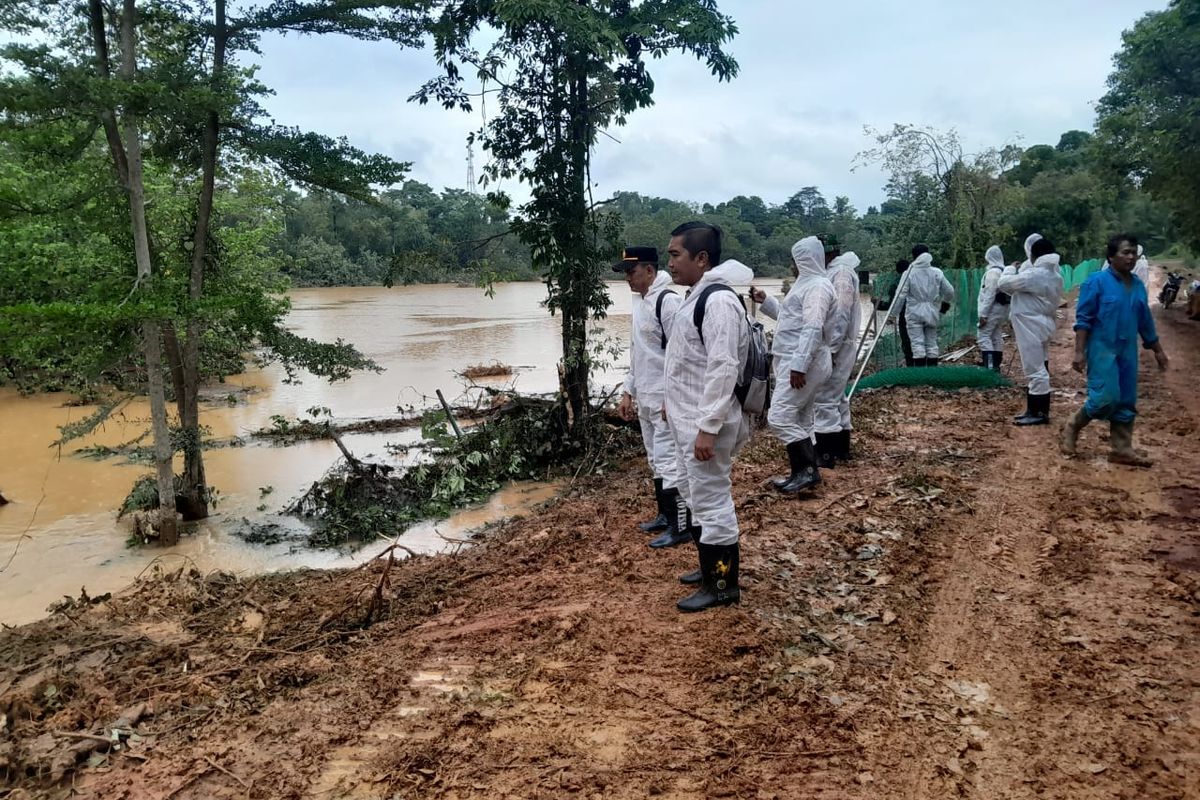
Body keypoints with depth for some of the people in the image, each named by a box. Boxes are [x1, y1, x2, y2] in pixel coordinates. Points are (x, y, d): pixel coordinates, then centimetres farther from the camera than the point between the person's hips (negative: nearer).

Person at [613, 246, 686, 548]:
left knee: (668, 461, -5)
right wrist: (628, 392, 18)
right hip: (645, 399, 9)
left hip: (666, 399, -9)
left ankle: (680, 526, 3)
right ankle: (665, 515, 28)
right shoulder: (640, 302, 13)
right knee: (656, 461, 16)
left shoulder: (668, 301, -16)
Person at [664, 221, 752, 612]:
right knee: (693, 497, 21)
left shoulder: (718, 300, -21)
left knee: (711, 501, 0)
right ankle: (712, 567, 36)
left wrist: (707, 428, -26)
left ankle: (723, 585, 14)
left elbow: (723, 369, -26)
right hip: (688, 420, 11)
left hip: (706, 424, -11)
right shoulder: (697, 296, 12)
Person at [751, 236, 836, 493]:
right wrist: (765, 301, 21)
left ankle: (807, 470, -6)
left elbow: (812, 329, -25)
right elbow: (790, 317, 28)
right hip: (795, 361, 11)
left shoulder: (817, 286, -15)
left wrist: (799, 365, -29)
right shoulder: (806, 283, 19)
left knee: (779, 417, -12)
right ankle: (806, 471, 20)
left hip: (803, 364, -11)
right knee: (802, 420, 13)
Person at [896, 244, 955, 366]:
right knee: (932, 343, 12)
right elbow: (950, 292, 9)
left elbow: (901, 295, -13)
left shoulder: (909, 273, -11)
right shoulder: (937, 273, 1)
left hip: (914, 313, -3)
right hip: (932, 313, 4)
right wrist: (945, 303, 30)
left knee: (918, 343, -3)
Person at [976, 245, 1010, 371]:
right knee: (996, 337, 14)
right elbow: (1002, 292, 14)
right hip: (1002, 309, 9)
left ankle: (990, 367, -17)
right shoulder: (1005, 271, 12)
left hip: (993, 309, -9)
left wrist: (983, 314, -19)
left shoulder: (992, 272, -16)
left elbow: (989, 294, -20)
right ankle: (996, 366, 18)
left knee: (983, 336, -9)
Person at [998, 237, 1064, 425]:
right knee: (1039, 369, 14)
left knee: (1036, 370, -6)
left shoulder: (1034, 275, -19)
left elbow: (1003, 284, -13)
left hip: (1032, 327, -10)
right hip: (1042, 323, 10)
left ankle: (1040, 413, -2)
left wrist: (1010, 268, 4)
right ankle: (1035, 410, 22)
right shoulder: (1054, 275, 12)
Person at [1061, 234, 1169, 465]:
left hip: (1128, 352, 6)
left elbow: (1145, 322, 18)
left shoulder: (1138, 286, 9)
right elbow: (1083, 319, -11)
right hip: (1102, 349, -6)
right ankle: (1072, 427, 10)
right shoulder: (1097, 282, -9)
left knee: (1126, 403, 6)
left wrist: (1157, 351, 21)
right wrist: (1079, 352, -16)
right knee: (1106, 398, -14)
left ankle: (1122, 450, 13)